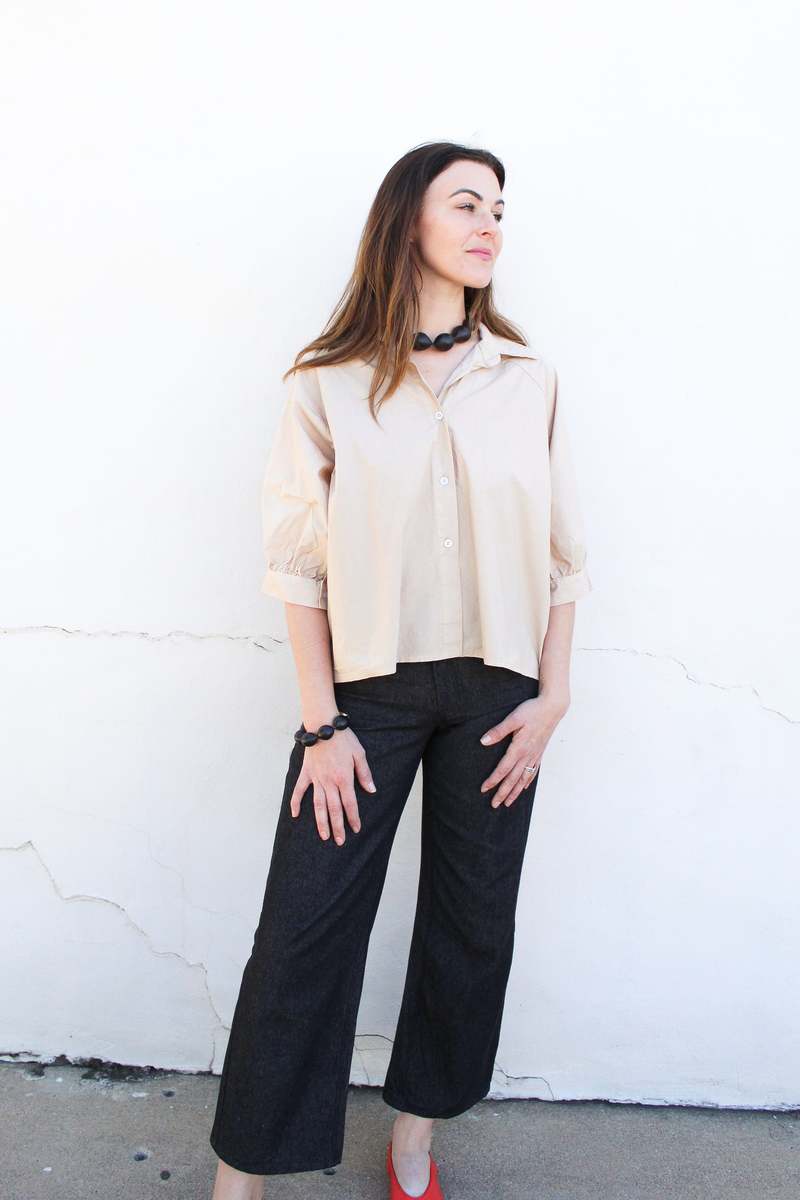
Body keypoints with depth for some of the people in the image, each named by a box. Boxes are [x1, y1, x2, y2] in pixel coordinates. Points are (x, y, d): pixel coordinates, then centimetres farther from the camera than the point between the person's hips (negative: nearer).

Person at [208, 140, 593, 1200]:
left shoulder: (528, 379, 4)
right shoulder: (328, 386, -3)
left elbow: (563, 551, 6)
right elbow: (298, 561, -5)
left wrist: (552, 695, 0)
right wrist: (322, 722, -8)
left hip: (495, 688, 3)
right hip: (369, 684, -2)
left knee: (473, 922, 11)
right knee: (305, 929, 1)